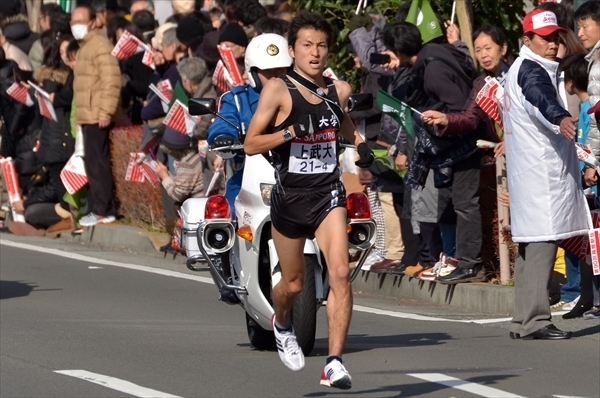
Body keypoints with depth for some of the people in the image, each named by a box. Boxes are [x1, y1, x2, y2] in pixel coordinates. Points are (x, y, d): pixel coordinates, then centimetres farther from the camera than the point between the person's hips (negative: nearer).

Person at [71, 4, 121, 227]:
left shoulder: (100, 45, -11)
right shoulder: (84, 47, 19)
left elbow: (111, 81, -20)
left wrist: (106, 111, -24)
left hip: (97, 116, -10)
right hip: (87, 115, 10)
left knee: (97, 163, -9)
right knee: (93, 164, 10)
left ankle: (103, 211, -7)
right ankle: (102, 208, 14)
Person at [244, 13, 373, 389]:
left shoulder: (340, 90, 5)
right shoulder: (278, 90, -8)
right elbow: (250, 144, -11)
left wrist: (361, 143, 9)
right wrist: (290, 132, -26)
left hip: (328, 193, 2)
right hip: (290, 195, -2)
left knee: (341, 272, -17)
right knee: (294, 283, 13)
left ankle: (335, 363, -17)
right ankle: (282, 324, 49)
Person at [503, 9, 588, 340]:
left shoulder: (520, 68, 20)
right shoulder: (531, 70, -12)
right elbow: (541, 97, -34)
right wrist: (560, 118, -53)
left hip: (529, 171, 11)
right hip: (541, 171, -11)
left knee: (531, 244, 11)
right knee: (542, 240, -15)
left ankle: (524, 321, 14)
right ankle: (535, 320, -20)